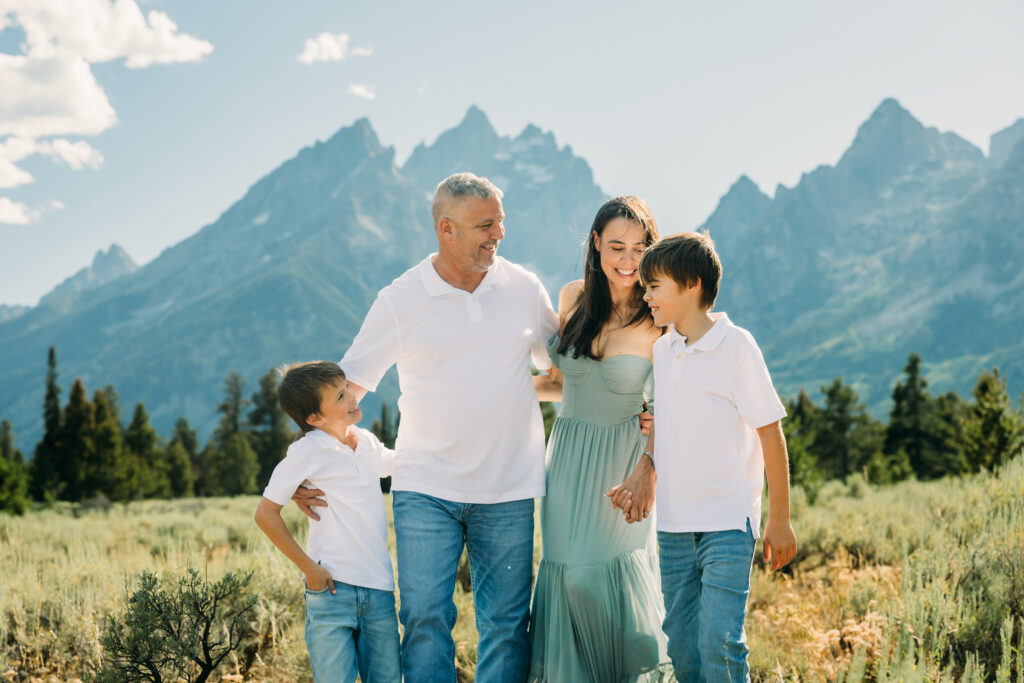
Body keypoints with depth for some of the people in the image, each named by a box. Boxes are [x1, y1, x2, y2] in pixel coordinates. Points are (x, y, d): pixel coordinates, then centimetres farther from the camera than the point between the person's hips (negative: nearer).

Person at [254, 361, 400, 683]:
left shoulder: (367, 443, 12)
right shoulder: (307, 452, -7)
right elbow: (265, 513, -7)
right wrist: (308, 567, -9)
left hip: (379, 589, 6)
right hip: (332, 588, -6)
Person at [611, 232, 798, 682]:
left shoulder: (736, 347, -9)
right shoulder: (661, 350, 9)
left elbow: (770, 433, -7)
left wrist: (780, 520, -6)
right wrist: (641, 479, 7)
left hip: (728, 524, -6)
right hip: (674, 525, 6)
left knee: (719, 642, -12)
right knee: (680, 644, 9)